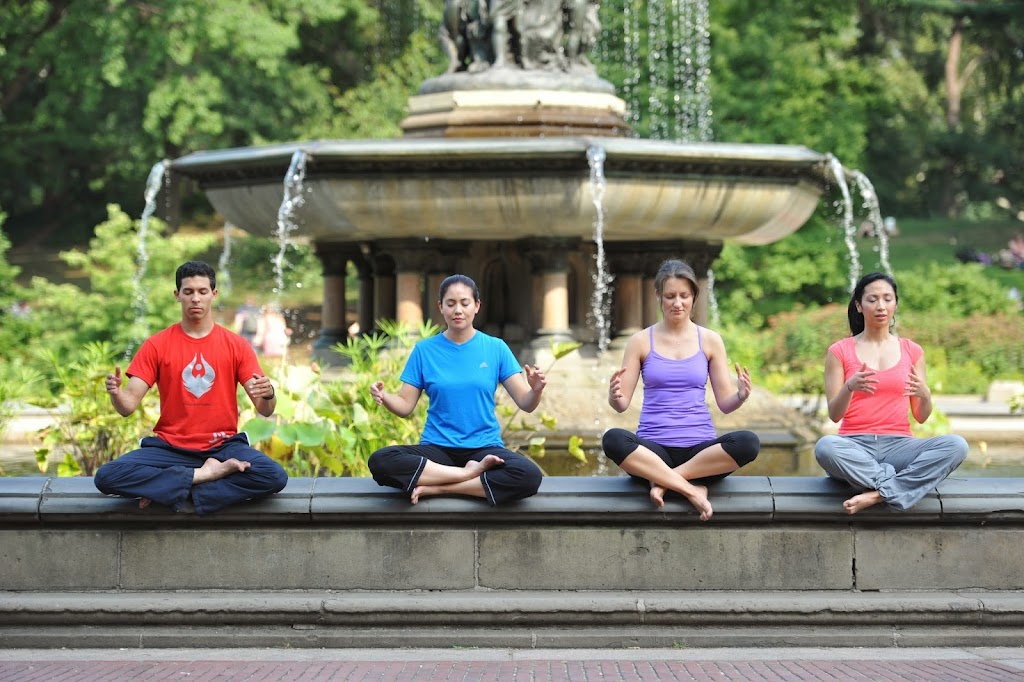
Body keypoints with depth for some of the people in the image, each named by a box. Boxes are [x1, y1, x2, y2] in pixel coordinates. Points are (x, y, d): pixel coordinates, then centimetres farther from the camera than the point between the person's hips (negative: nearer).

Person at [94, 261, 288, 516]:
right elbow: (128, 406, -2)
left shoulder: (236, 345, 4)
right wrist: (116, 393, -26)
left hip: (223, 446, 0)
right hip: (170, 447, 0)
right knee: (107, 477, -26)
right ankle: (202, 475, -19)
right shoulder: (156, 345, 4)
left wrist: (268, 394, -26)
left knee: (275, 476, -30)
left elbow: (265, 410, -1)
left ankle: (175, 491, -19)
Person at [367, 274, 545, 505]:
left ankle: (435, 488, -21)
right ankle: (470, 473, -20)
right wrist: (384, 397, -17)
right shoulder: (424, 350, 5)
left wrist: (536, 390, -24)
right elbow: (406, 405, 5)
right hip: (437, 448, 0)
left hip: (484, 448, 0)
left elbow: (525, 403, 0)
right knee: (380, 461, -30)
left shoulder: (495, 348, 3)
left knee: (529, 476, -34)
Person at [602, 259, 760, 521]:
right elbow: (622, 404, 4)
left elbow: (725, 403, 8)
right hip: (653, 449, -1)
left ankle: (662, 479, -19)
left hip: (700, 448, 1)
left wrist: (741, 396, -15)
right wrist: (614, 396, -19)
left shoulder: (710, 340, 8)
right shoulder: (641, 341, 6)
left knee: (748, 443, -30)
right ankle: (691, 488, -27)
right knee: (613, 439, -34)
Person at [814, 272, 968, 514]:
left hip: (898, 445, 2)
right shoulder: (840, 351, 6)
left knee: (956, 445, -28)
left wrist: (925, 395, -13)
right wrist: (850, 387, -21)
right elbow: (834, 414, -1)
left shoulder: (911, 351, 12)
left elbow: (921, 417, 10)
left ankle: (879, 494, -30)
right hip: (856, 446, -2)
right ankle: (897, 486, -26)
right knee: (825, 447, -38)